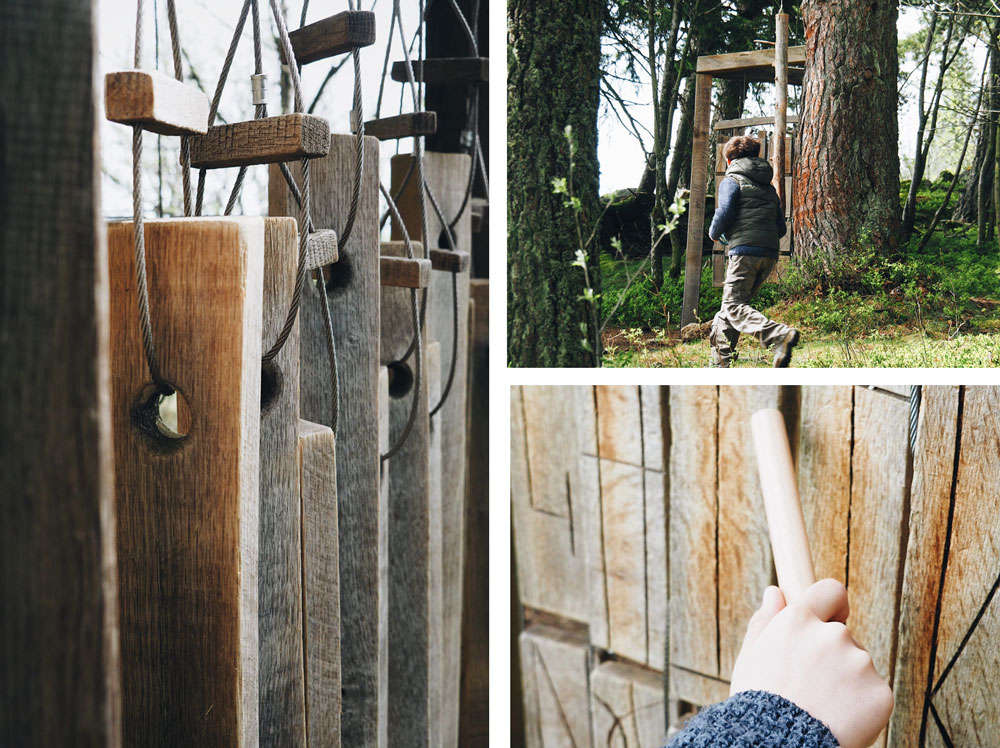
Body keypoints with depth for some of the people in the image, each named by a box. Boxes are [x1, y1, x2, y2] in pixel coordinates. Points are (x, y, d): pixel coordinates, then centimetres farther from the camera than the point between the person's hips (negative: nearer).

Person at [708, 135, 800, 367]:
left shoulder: (731, 180, 5)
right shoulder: (768, 187, 24)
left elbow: (725, 212, -12)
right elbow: (781, 228, 20)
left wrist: (715, 233, 7)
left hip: (745, 251, -7)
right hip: (770, 255, 8)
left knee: (734, 306, -12)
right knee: (734, 304, 14)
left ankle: (780, 335, -34)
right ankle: (720, 361, 13)